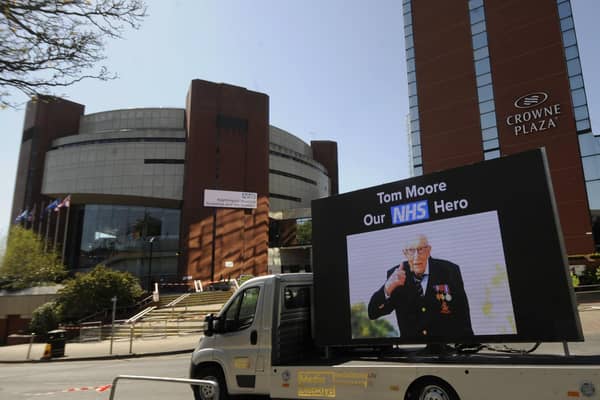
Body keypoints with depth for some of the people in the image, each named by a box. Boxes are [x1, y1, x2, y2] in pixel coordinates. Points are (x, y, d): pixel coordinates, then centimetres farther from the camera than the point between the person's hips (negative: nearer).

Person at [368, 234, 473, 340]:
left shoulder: (449, 270, -4)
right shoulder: (395, 275, -4)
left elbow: (462, 315, 2)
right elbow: (373, 313, -11)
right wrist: (388, 287, -26)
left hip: (447, 344, 0)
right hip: (410, 344, 0)